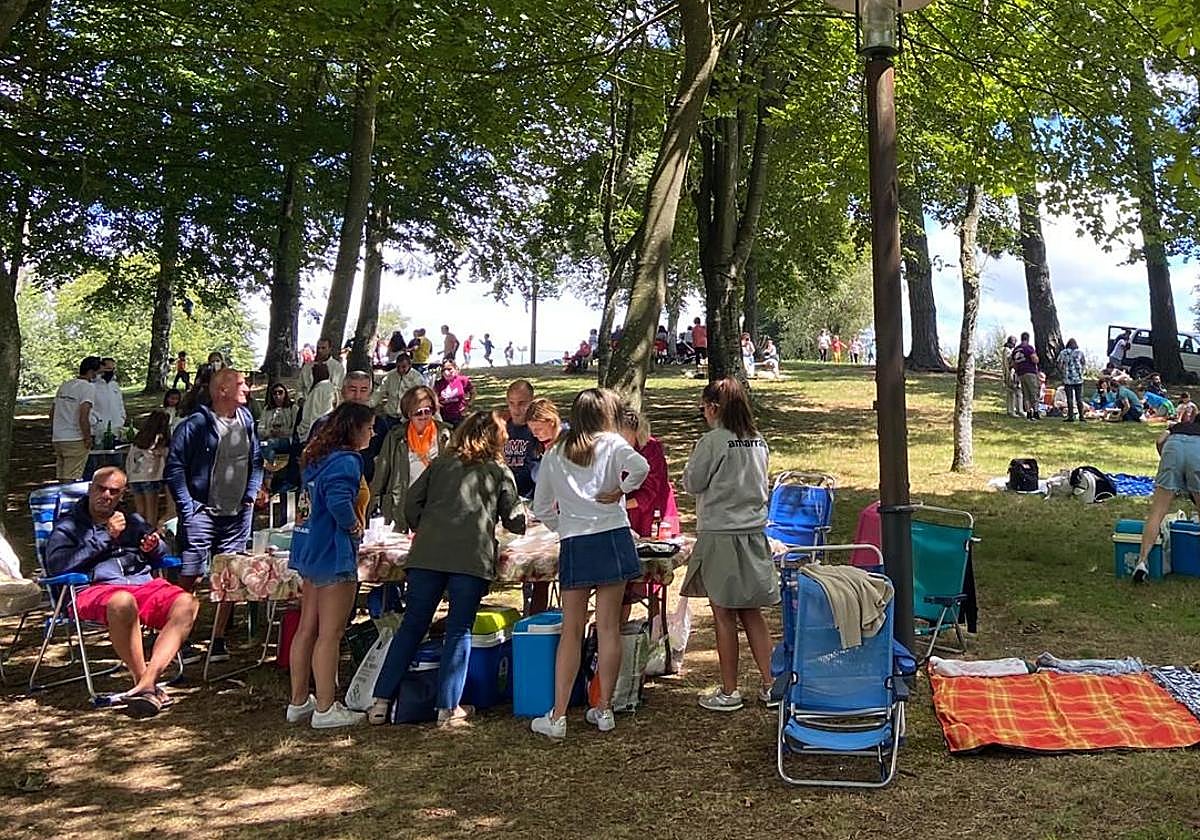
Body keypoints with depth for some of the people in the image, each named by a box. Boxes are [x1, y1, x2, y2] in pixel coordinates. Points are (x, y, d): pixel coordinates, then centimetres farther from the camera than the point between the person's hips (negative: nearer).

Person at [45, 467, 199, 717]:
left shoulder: (132, 521, 30)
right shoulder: (69, 526, 17)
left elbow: (161, 557, 30)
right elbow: (56, 566, -2)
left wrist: (154, 547, 5)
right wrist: (105, 537, -3)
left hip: (144, 583, 4)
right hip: (96, 589, -4)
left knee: (186, 603, -29)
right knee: (123, 602, -42)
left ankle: (148, 681, -39)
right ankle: (141, 679, -30)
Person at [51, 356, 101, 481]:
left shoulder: (64, 385, 14)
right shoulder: (88, 387, -11)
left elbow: (52, 412, 20)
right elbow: (83, 417, -21)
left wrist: (52, 434, 27)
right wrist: (88, 438, -13)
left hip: (57, 438, 8)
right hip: (75, 440, -8)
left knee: (62, 478, 13)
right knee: (71, 479, -7)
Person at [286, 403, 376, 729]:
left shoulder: (318, 457, 13)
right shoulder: (345, 460, -16)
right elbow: (339, 501, -30)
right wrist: (354, 526, -14)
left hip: (310, 553, 9)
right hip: (333, 555, -9)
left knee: (307, 629, 14)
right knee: (330, 634, -2)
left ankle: (298, 702, 23)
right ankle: (325, 709, 5)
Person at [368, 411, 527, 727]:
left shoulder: (441, 463, 20)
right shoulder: (500, 471, 16)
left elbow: (411, 502, 12)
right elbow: (514, 521, 17)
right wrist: (526, 519, 38)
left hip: (427, 553, 2)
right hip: (473, 556, -2)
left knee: (411, 625, 9)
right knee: (459, 630, 4)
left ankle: (381, 701, 10)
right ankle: (448, 707, 5)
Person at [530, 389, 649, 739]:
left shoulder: (554, 455, 11)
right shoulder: (612, 443, 2)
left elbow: (541, 509, 12)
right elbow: (640, 467, -19)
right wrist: (619, 491, -4)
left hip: (573, 544, 2)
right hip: (612, 537, -2)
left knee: (571, 631, 7)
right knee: (609, 627, 6)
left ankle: (557, 716, 6)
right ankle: (604, 710, 13)